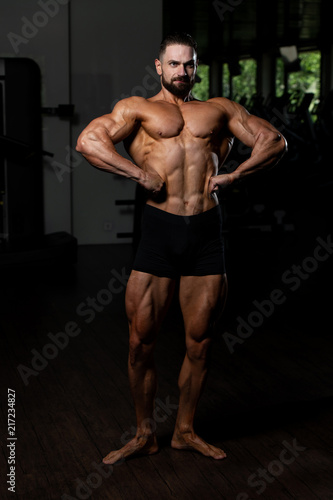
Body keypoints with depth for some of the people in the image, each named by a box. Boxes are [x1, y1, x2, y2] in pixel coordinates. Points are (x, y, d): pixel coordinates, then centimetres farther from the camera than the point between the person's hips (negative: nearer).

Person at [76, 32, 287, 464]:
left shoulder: (218, 109, 18)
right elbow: (88, 141, -6)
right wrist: (140, 174, -11)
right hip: (159, 228, -2)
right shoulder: (138, 108, 10)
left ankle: (185, 431, 25)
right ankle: (144, 433, 19)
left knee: (199, 340, 8)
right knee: (141, 340, 1)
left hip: (207, 232, 2)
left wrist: (232, 176, 3)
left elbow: (275, 141, 16)